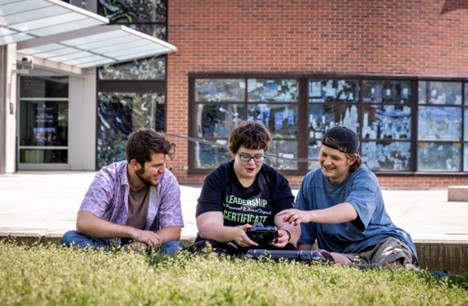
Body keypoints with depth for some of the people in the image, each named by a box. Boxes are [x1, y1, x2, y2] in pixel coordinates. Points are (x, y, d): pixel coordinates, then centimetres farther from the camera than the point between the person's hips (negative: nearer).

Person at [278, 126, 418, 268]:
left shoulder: (365, 179, -12)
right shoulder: (310, 182, 4)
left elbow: (352, 211, -35)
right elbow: (304, 237, 9)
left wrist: (309, 215, -51)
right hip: (341, 255, 4)